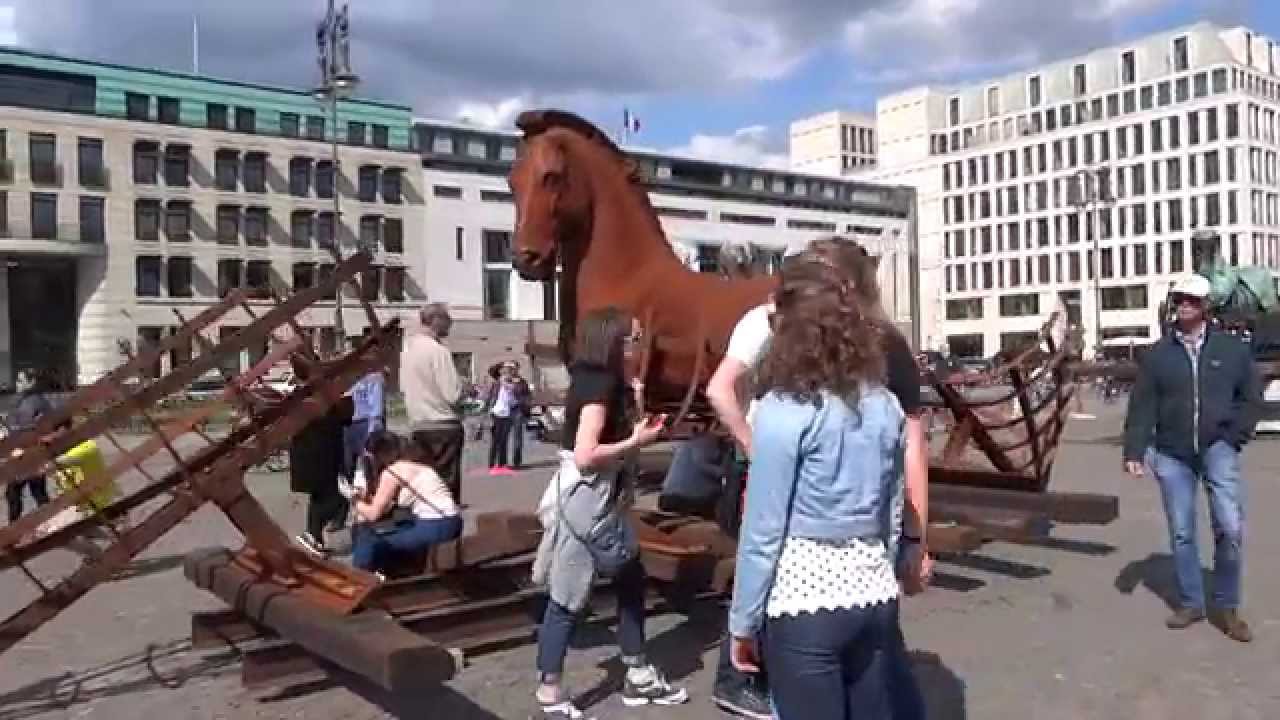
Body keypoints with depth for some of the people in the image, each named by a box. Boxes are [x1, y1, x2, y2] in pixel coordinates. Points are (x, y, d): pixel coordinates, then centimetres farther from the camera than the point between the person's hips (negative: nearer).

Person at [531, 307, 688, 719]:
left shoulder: (595, 379, 11)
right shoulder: (600, 384, -18)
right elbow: (586, 454, -25)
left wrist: (634, 427, 6)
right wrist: (637, 441, -15)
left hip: (603, 499, 10)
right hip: (585, 500, -10)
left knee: (632, 580, 17)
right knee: (568, 600, -1)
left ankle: (639, 679, 30)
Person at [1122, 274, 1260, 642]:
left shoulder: (1232, 348, 2)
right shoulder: (1158, 354, 3)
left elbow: (1250, 398, 6)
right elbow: (1141, 406, 1)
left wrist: (1233, 437, -6)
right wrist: (1134, 451, -6)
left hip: (1217, 449, -1)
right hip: (1171, 455, 1)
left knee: (1230, 528, -13)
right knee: (1181, 533, 8)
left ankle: (1227, 607, 6)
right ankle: (1190, 603, 23)